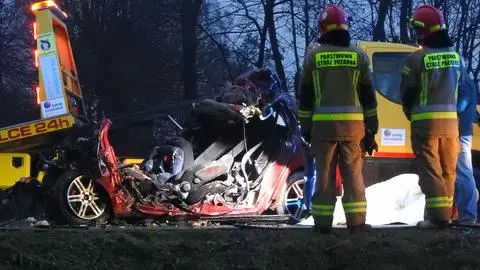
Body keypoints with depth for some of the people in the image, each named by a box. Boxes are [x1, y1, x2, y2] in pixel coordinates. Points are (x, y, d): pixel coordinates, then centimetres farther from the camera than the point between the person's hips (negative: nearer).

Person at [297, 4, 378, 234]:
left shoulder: (313, 55, 2)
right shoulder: (358, 56, 4)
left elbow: (305, 95, 3)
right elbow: (368, 96, 5)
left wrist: (305, 127, 10)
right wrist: (370, 131, 9)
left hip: (323, 124, -1)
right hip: (352, 124, 1)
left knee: (325, 174, 3)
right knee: (353, 173, 5)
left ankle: (323, 222, 1)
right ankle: (356, 221, 1)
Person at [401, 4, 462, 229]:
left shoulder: (416, 58, -11)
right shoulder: (455, 56, 7)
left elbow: (407, 93, -4)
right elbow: (457, 88, 10)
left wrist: (411, 115, 13)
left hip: (426, 121, -5)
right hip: (450, 120, 5)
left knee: (430, 170, -4)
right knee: (447, 170, 11)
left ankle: (438, 216, -10)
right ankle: (443, 212, 17)